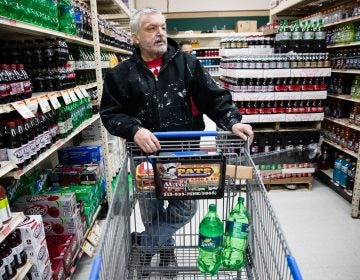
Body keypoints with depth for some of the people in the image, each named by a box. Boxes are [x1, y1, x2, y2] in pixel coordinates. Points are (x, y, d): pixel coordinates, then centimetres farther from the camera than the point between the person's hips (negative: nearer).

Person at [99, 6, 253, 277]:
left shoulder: (187, 63, -1)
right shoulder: (121, 74, -2)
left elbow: (213, 97, -3)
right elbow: (110, 113, -4)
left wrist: (232, 121, -19)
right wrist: (134, 129, -23)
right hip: (145, 156, 0)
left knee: (186, 208, 4)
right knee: (151, 211, 16)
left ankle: (141, 242, 28)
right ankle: (165, 247, 46)